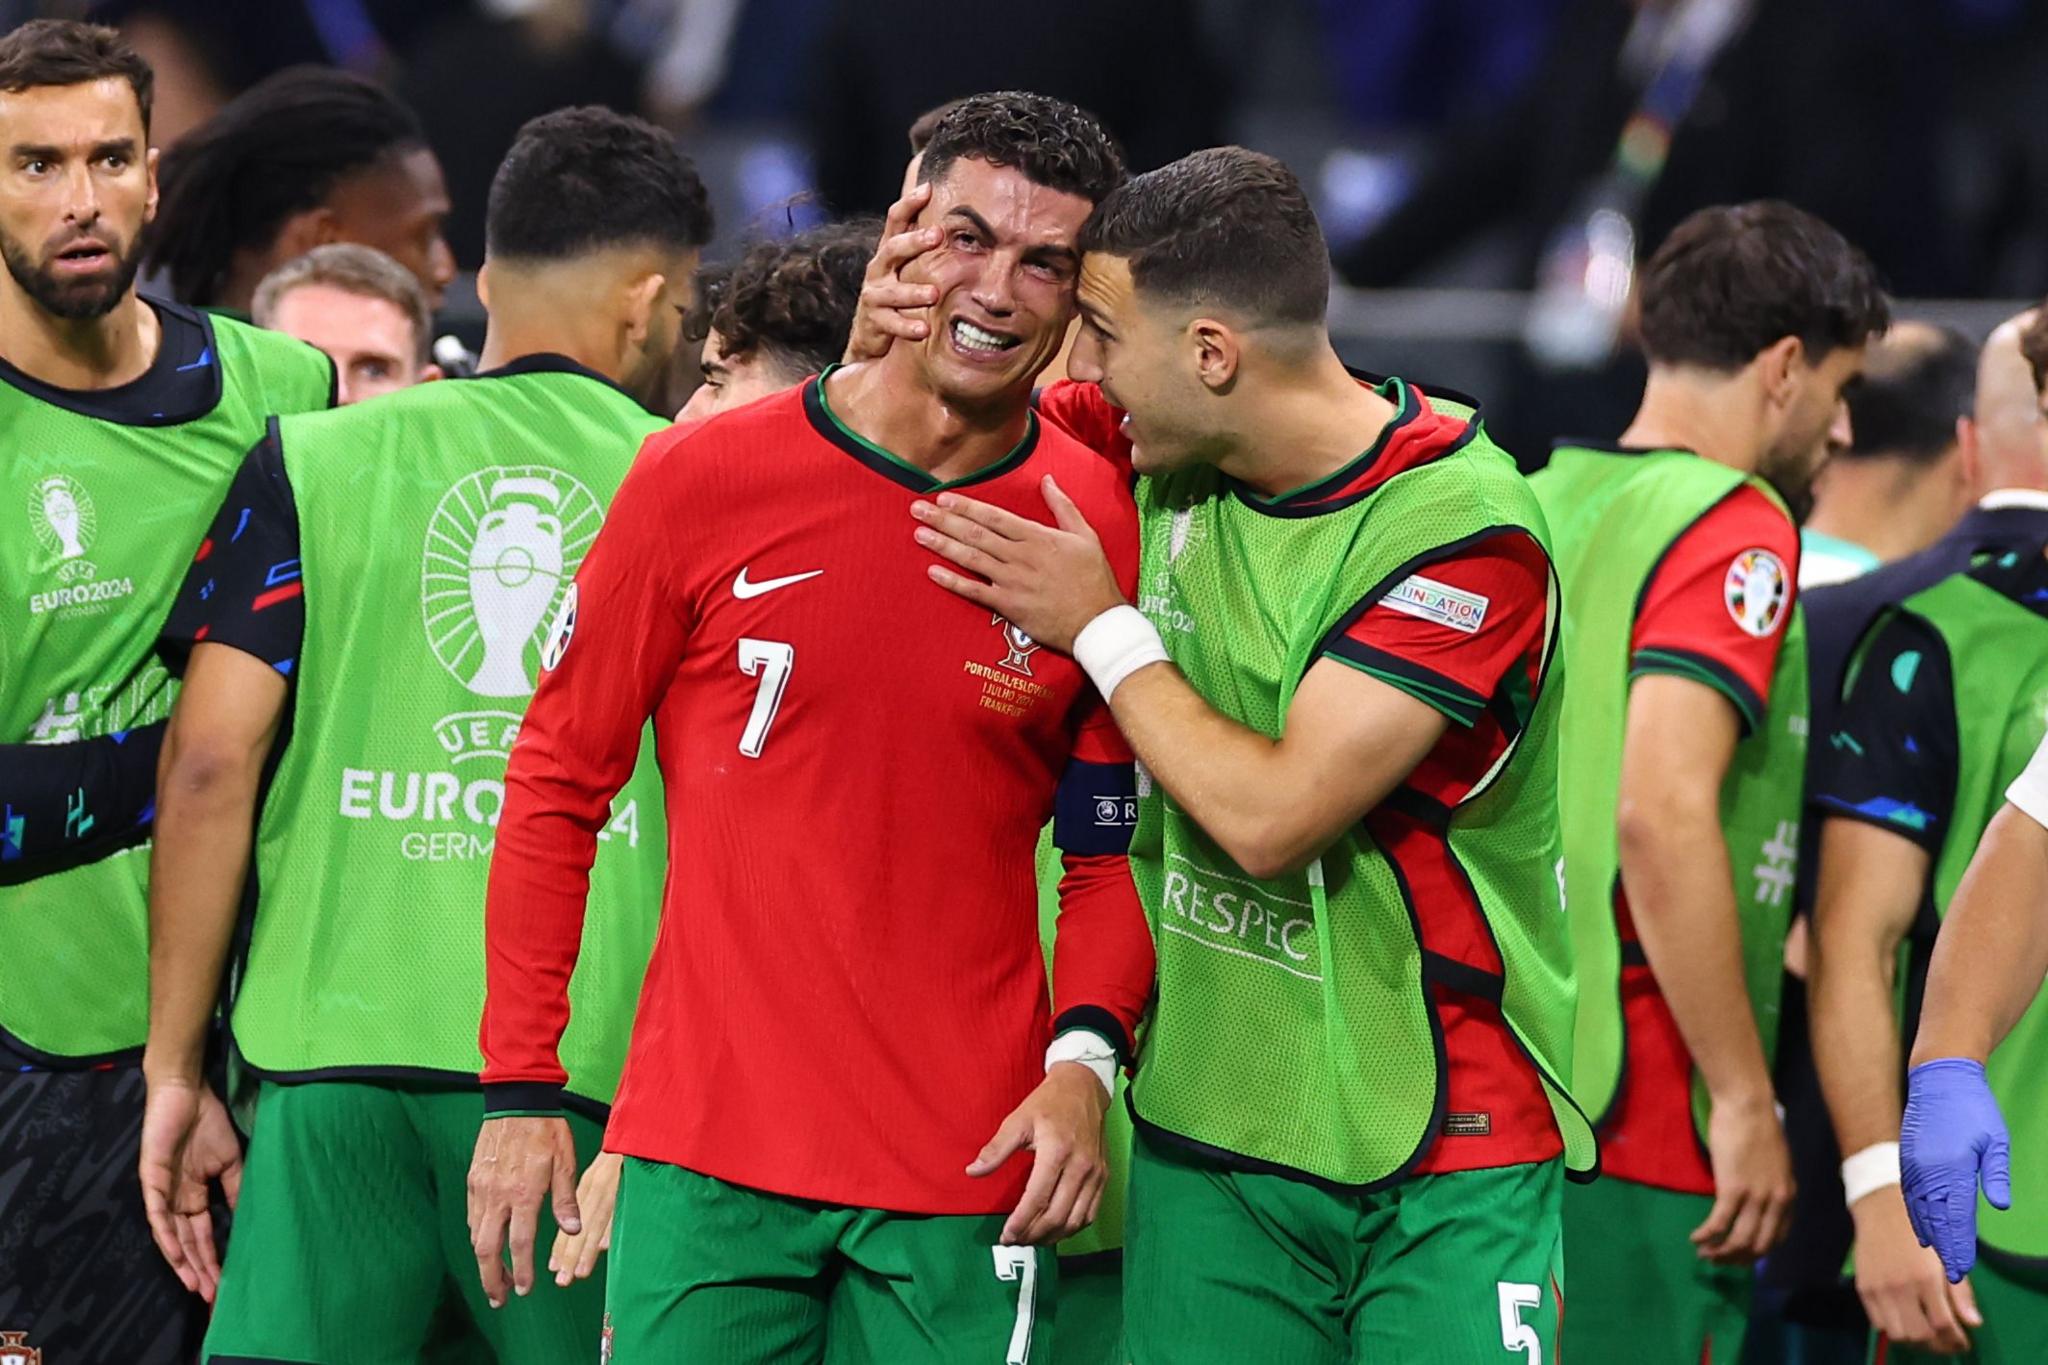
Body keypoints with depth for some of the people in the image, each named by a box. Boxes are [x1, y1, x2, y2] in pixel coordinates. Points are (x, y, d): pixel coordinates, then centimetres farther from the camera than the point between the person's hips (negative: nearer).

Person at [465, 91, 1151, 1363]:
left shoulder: (1108, 530, 0)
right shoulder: (704, 481, -3)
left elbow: (1115, 842, 10)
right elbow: (560, 780, 5)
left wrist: (1085, 1055, -8)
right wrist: (521, 1084, 1)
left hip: (969, 1183, 1)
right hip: (707, 1156, -1)